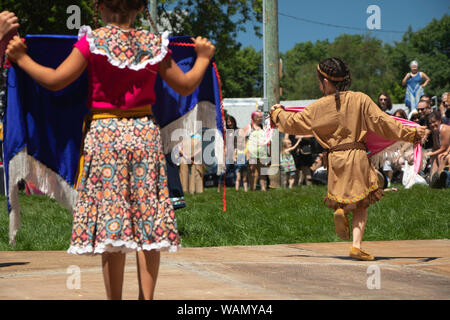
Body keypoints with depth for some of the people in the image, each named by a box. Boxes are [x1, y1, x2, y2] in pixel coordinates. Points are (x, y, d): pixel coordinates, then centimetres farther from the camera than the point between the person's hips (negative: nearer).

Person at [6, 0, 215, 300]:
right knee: (147, 222, 6)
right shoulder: (154, 44, 2)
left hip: (105, 132, -2)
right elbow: (186, 85, 11)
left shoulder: (92, 42, -6)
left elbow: (54, 80, -8)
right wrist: (203, 58, 29)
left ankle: (115, 298, 3)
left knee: (110, 212, 1)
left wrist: (22, 58, 6)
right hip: (145, 132, 2)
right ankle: (147, 297, 10)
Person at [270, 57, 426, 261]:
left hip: (334, 159, 2)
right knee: (361, 202, 5)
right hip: (358, 156, -1)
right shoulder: (360, 100, -5)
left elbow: (293, 123, 13)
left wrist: (277, 112, 34)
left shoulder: (317, 108, 1)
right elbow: (382, 123, -5)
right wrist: (412, 133, 3)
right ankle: (356, 245, -10)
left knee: (342, 196, 20)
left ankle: (341, 210, -15)